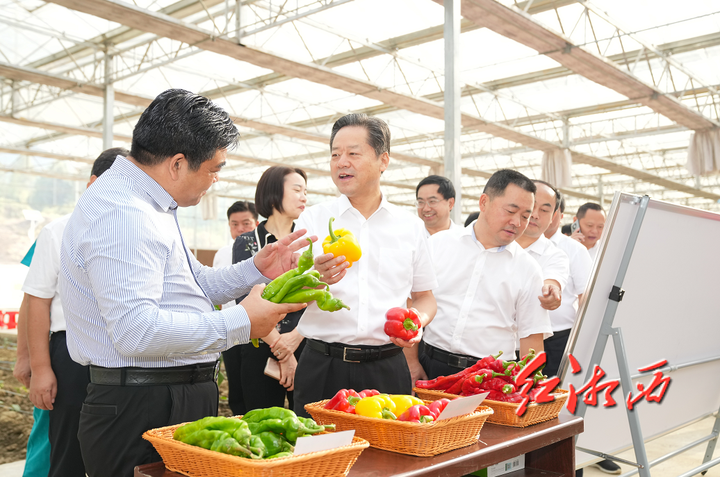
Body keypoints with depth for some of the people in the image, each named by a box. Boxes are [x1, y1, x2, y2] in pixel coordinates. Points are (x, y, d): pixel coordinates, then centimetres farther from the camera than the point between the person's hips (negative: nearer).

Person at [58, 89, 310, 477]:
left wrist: (256, 269, 9)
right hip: (142, 411, -10)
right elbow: (136, 330, -30)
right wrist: (241, 323, -22)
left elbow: (190, 288, 21)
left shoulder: (147, 205, 15)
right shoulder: (121, 213, -21)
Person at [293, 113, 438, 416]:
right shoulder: (313, 218, 4)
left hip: (387, 368, 1)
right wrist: (317, 278, -26)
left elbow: (425, 297, 16)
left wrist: (418, 322, -6)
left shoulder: (411, 226, 8)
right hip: (323, 367, -1)